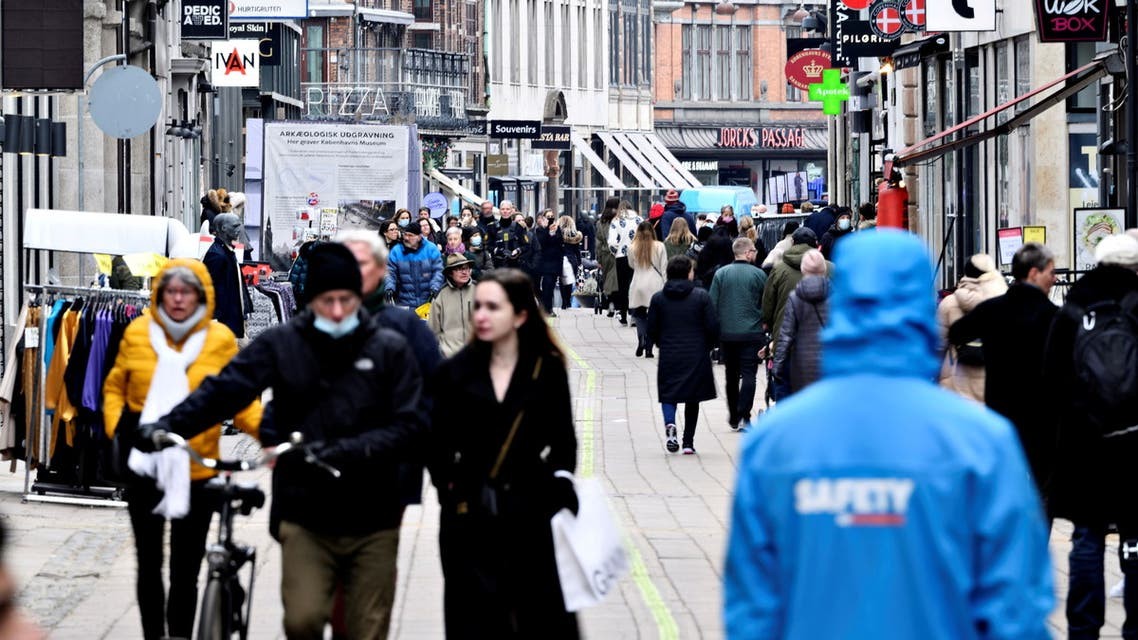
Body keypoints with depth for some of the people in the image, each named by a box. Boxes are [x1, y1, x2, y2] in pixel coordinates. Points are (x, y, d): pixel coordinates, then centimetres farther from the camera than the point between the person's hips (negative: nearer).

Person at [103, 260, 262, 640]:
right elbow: (115, 387, 10)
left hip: (196, 472, -1)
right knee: (149, 564, 12)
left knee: (185, 571, 4)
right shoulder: (138, 333, -1)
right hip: (144, 467, 1)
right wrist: (116, 426, -7)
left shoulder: (221, 340, -4)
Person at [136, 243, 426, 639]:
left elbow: (408, 425, -8)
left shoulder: (390, 350, 0)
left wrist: (349, 450, -22)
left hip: (371, 520, 0)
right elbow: (225, 389, -10)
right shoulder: (282, 345, 0)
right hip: (305, 515, 0)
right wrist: (169, 426, -25)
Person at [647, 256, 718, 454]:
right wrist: (707, 347, 12)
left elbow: (652, 331, 2)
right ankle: (688, 442, 10)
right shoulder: (701, 296, -6)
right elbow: (713, 327, -7)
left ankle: (669, 423, -22)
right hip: (697, 356, -1)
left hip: (669, 356, 1)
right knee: (693, 398, 11)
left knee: (669, 394, 9)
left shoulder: (658, 298, -1)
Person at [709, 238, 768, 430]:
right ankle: (744, 416, -12)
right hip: (752, 333, -3)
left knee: (731, 375, 14)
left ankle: (734, 417, 23)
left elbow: (712, 304, 0)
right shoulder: (759, 274, -6)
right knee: (748, 375, -1)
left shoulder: (721, 274, -1)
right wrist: (766, 324, 18)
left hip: (726, 333, 3)